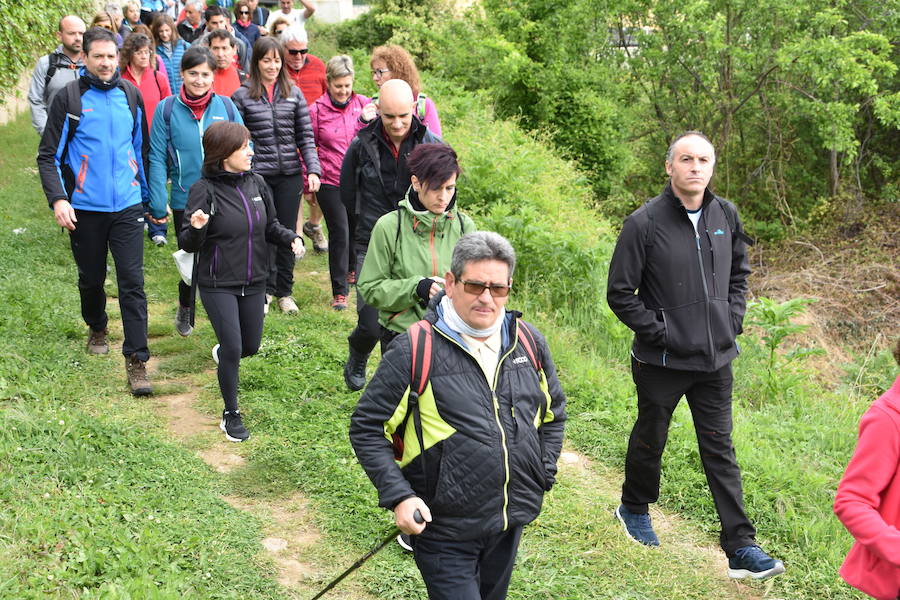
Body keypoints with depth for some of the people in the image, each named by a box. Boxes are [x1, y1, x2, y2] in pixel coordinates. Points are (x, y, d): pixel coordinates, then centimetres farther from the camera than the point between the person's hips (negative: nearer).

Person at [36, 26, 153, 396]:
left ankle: (136, 359, -4)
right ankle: (97, 328, 43)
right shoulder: (69, 98, -5)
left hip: (127, 206, 1)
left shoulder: (130, 95, 5)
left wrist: (150, 194, 17)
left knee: (132, 281, -6)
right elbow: (48, 155, -4)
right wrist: (58, 199, -16)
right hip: (85, 209, -1)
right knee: (91, 278, 15)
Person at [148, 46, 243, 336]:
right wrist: (158, 204, -9)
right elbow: (158, 159, -4)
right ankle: (185, 309, 39)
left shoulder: (226, 106, -1)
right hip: (185, 201, -1)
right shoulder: (167, 109, -4)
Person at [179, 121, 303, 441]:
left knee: (251, 346, 15)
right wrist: (196, 229, -36)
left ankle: (221, 352, 52)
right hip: (218, 285, -5)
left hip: (254, 282, 5)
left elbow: (270, 226, 10)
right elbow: (188, 244, -14)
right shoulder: (204, 190, -15)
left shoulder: (256, 183, -1)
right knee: (233, 349, -7)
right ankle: (231, 414, 14)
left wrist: (291, 238, -9)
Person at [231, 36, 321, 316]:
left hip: (290, 174, 2)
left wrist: (313, 169, -3)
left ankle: (284, 292, 21)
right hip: (258, 174, -2)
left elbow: (306, 136, 7)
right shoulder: (242, 96, 0)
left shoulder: (294, 93, 7)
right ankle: (266, 290, 13)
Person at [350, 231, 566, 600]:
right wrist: (398, 496, -18)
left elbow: (553, 413, 18)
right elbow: (366, 427, -9)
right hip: (444, 528, -6)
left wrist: (543, 476, 8)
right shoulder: (415, 349, -14)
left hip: (511, 520, 6)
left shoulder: (528, 342, 2)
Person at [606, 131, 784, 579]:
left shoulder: (726, 216, 2)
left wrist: (733, 321, 4)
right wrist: (660, 332, -15)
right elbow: (620, 294, -9)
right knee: (649, 440, 17)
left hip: (716, 359, 3)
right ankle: (634, 508, 43)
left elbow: (739, 274, 17)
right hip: (661, 360, -3)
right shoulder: (644, 223, -14)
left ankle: (741, 547, 9)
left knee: (720, 450, 6)